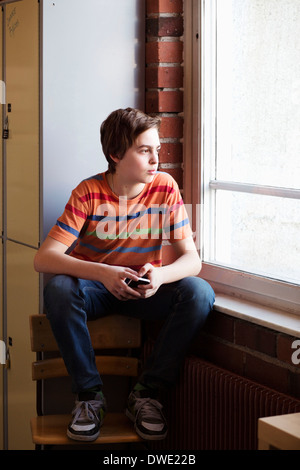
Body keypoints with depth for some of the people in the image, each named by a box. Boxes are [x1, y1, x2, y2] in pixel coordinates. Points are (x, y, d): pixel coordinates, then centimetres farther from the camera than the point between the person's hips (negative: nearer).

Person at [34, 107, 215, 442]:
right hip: (95, 288, -2)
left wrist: (160, 275, -35)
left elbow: (192, 260, -11)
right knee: (58, 289, -34)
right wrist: (103, 272, -40)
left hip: (145, 291, 2)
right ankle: (89, 395, -19)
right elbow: (43, 258, -24)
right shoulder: (89, 193, -16)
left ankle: (146, 395, -15)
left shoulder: (165, 188, -10)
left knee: (199, 292, -26)